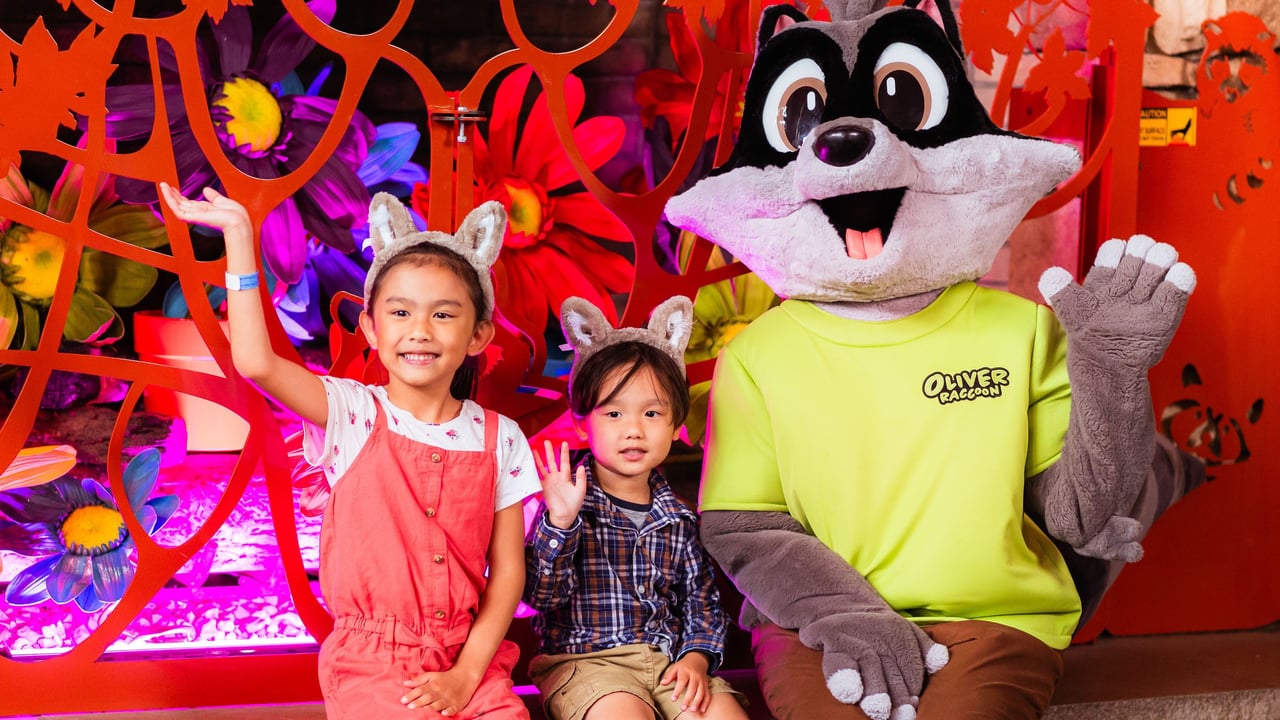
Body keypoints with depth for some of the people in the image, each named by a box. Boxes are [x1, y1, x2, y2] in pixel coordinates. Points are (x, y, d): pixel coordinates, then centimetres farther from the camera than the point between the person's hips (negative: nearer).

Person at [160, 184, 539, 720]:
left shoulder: (501, 439, 2)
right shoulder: (353, 415, -4)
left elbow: (508, 569, 2)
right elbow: (255, 362, -22)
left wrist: (467, 674, -7)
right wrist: (239, 234, -18)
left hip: (470, 658, 2)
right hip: (373, 660, -2)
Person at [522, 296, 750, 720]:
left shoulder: (678, 518, 9)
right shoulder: (568, 505, -4)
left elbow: (702, 598, 13)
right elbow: (540, 594, -12)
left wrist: (696, 657, -4)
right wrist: (559, 522, -26)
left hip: (668, 660, 4)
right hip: (584, 660, -4)